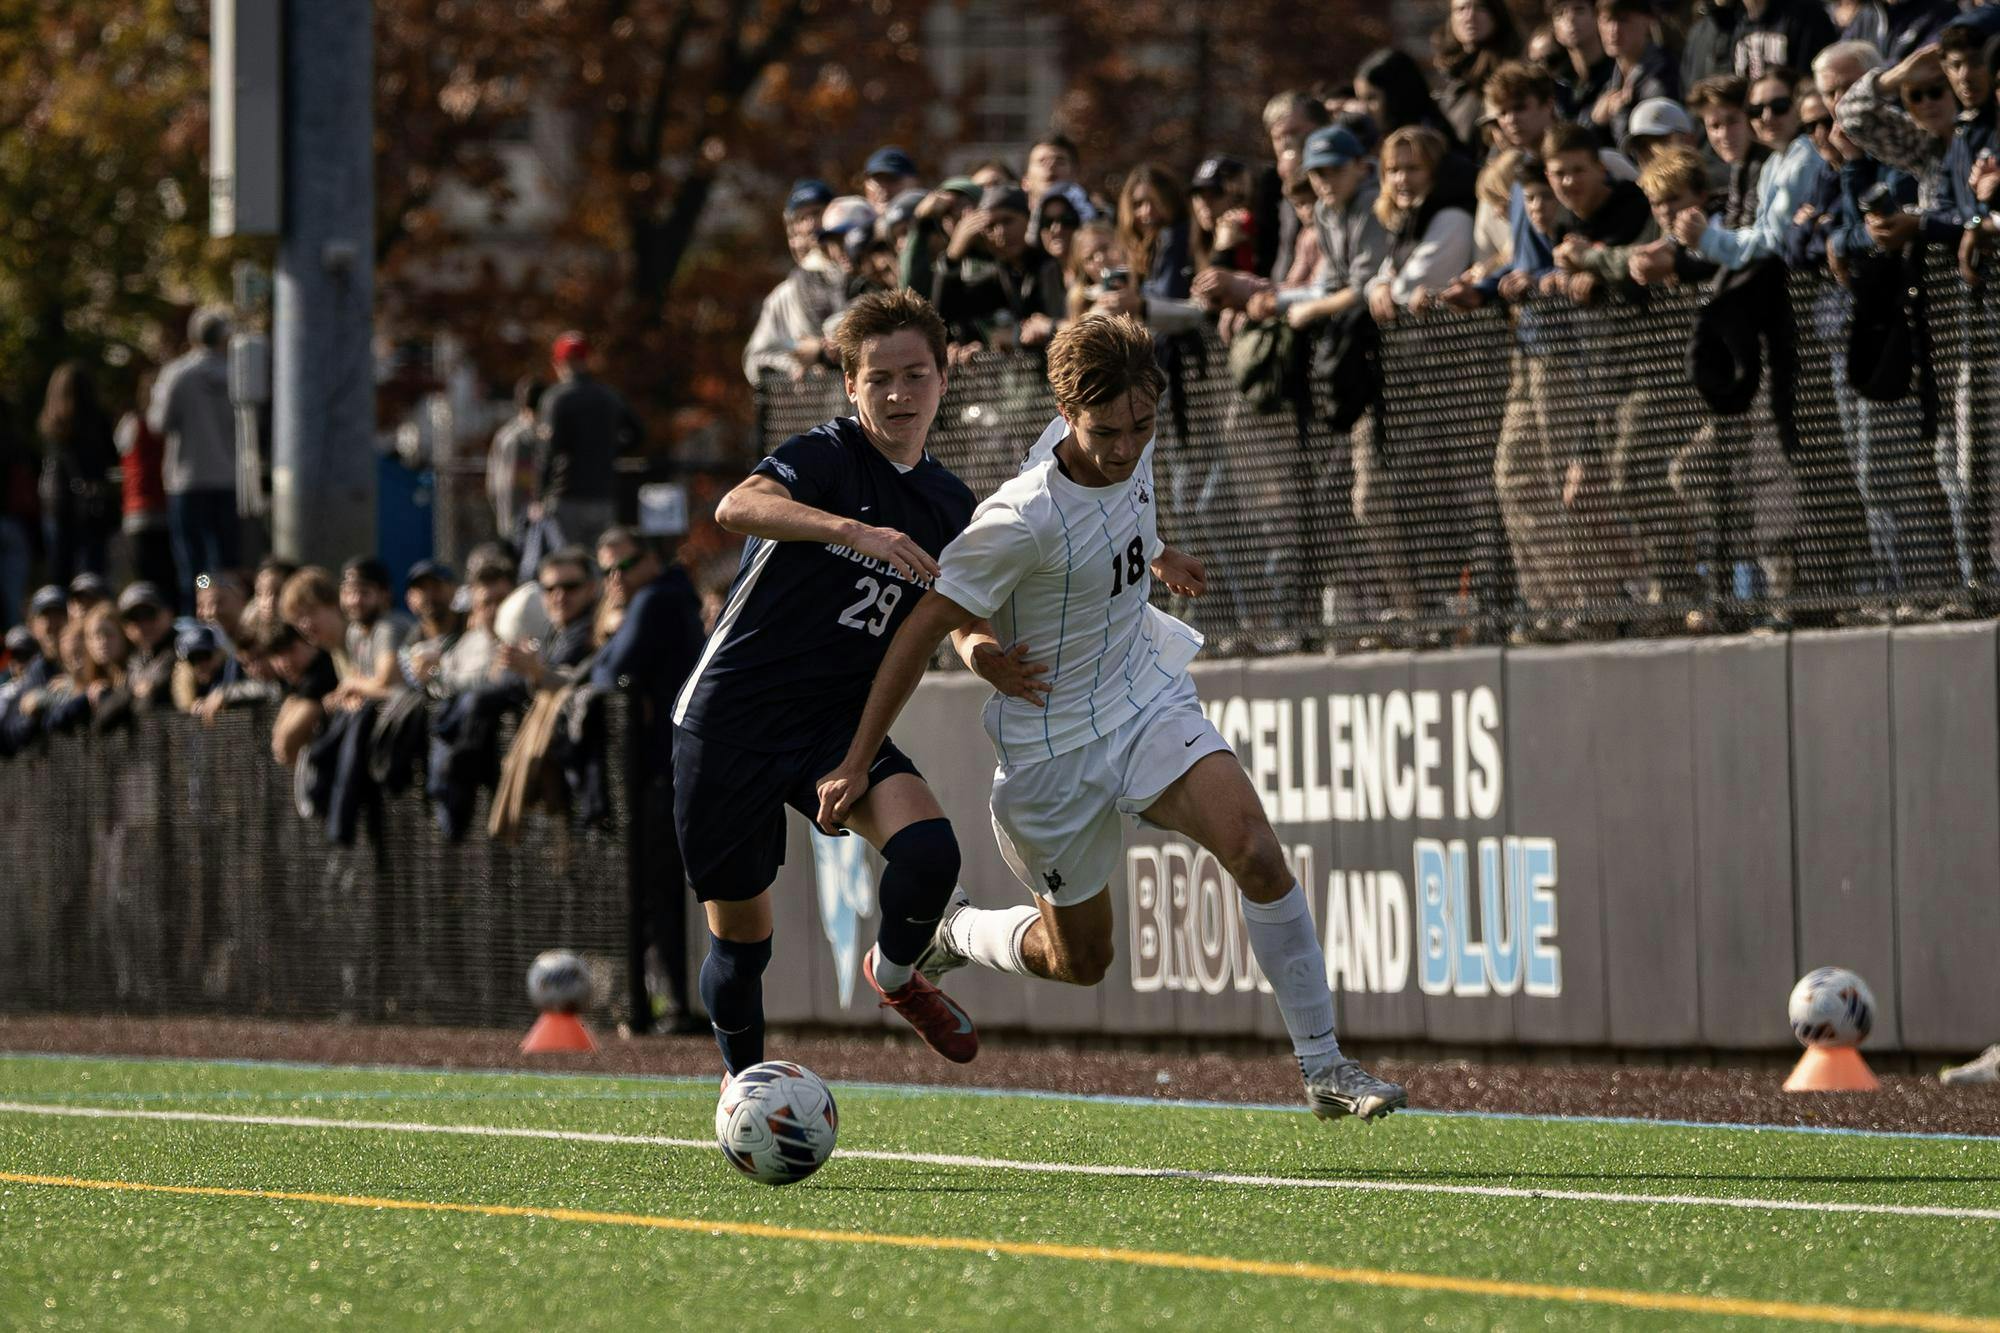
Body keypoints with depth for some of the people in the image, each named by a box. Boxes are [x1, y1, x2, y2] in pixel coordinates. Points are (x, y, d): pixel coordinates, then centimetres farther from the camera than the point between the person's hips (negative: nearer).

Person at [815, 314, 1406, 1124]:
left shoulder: (1131, 442, -10)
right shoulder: (1024, 521, -29)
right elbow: (925, 629, -20)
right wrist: (857, 766, -15)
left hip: (1150, 700, 5)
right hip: (1053, 745, -5)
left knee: (1257, 853, -19)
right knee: (1079, 960, 9)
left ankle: (1323, 1068, -13)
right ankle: (949, 933, 40)